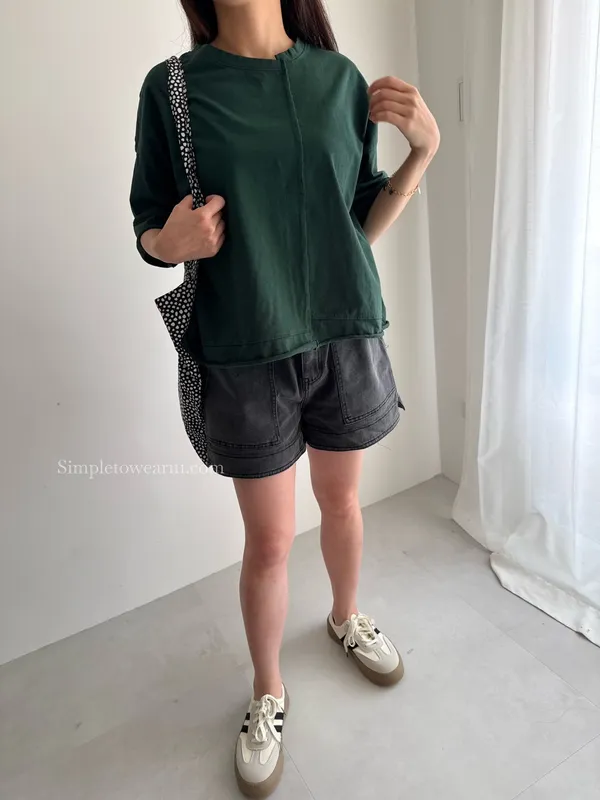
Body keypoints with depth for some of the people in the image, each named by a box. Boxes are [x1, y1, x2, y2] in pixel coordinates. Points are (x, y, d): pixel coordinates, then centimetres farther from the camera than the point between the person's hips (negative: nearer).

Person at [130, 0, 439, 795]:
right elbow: (151, 226, 3)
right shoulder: (172, 88, -2)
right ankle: (268, 694, 35)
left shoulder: (340, 78, 4)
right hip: (247, 355, -2)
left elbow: (363, 221, 7)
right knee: (269, 541, 7)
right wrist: (169, 242, -19)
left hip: (347, 337, 3)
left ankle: (346, 618, 50)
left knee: (342, 500, 19)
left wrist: (423, 148, -6)